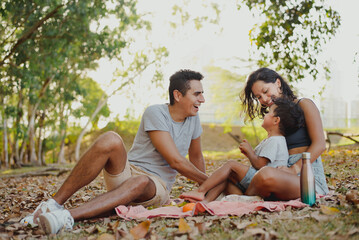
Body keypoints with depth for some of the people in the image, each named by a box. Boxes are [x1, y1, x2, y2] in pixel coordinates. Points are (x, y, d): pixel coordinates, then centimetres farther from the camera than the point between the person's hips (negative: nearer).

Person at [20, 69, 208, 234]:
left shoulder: (193, 119, 7)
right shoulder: (155, 113, -11)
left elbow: (196, 156, 23)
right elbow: (175, 161, -16)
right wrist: (207, 181, -6)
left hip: (156, 186, 2)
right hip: (127, 171, -2)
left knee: (140, 182, -38)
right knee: (110, 140, -34)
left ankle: (68, 216, -51)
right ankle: (55, 203, -30)